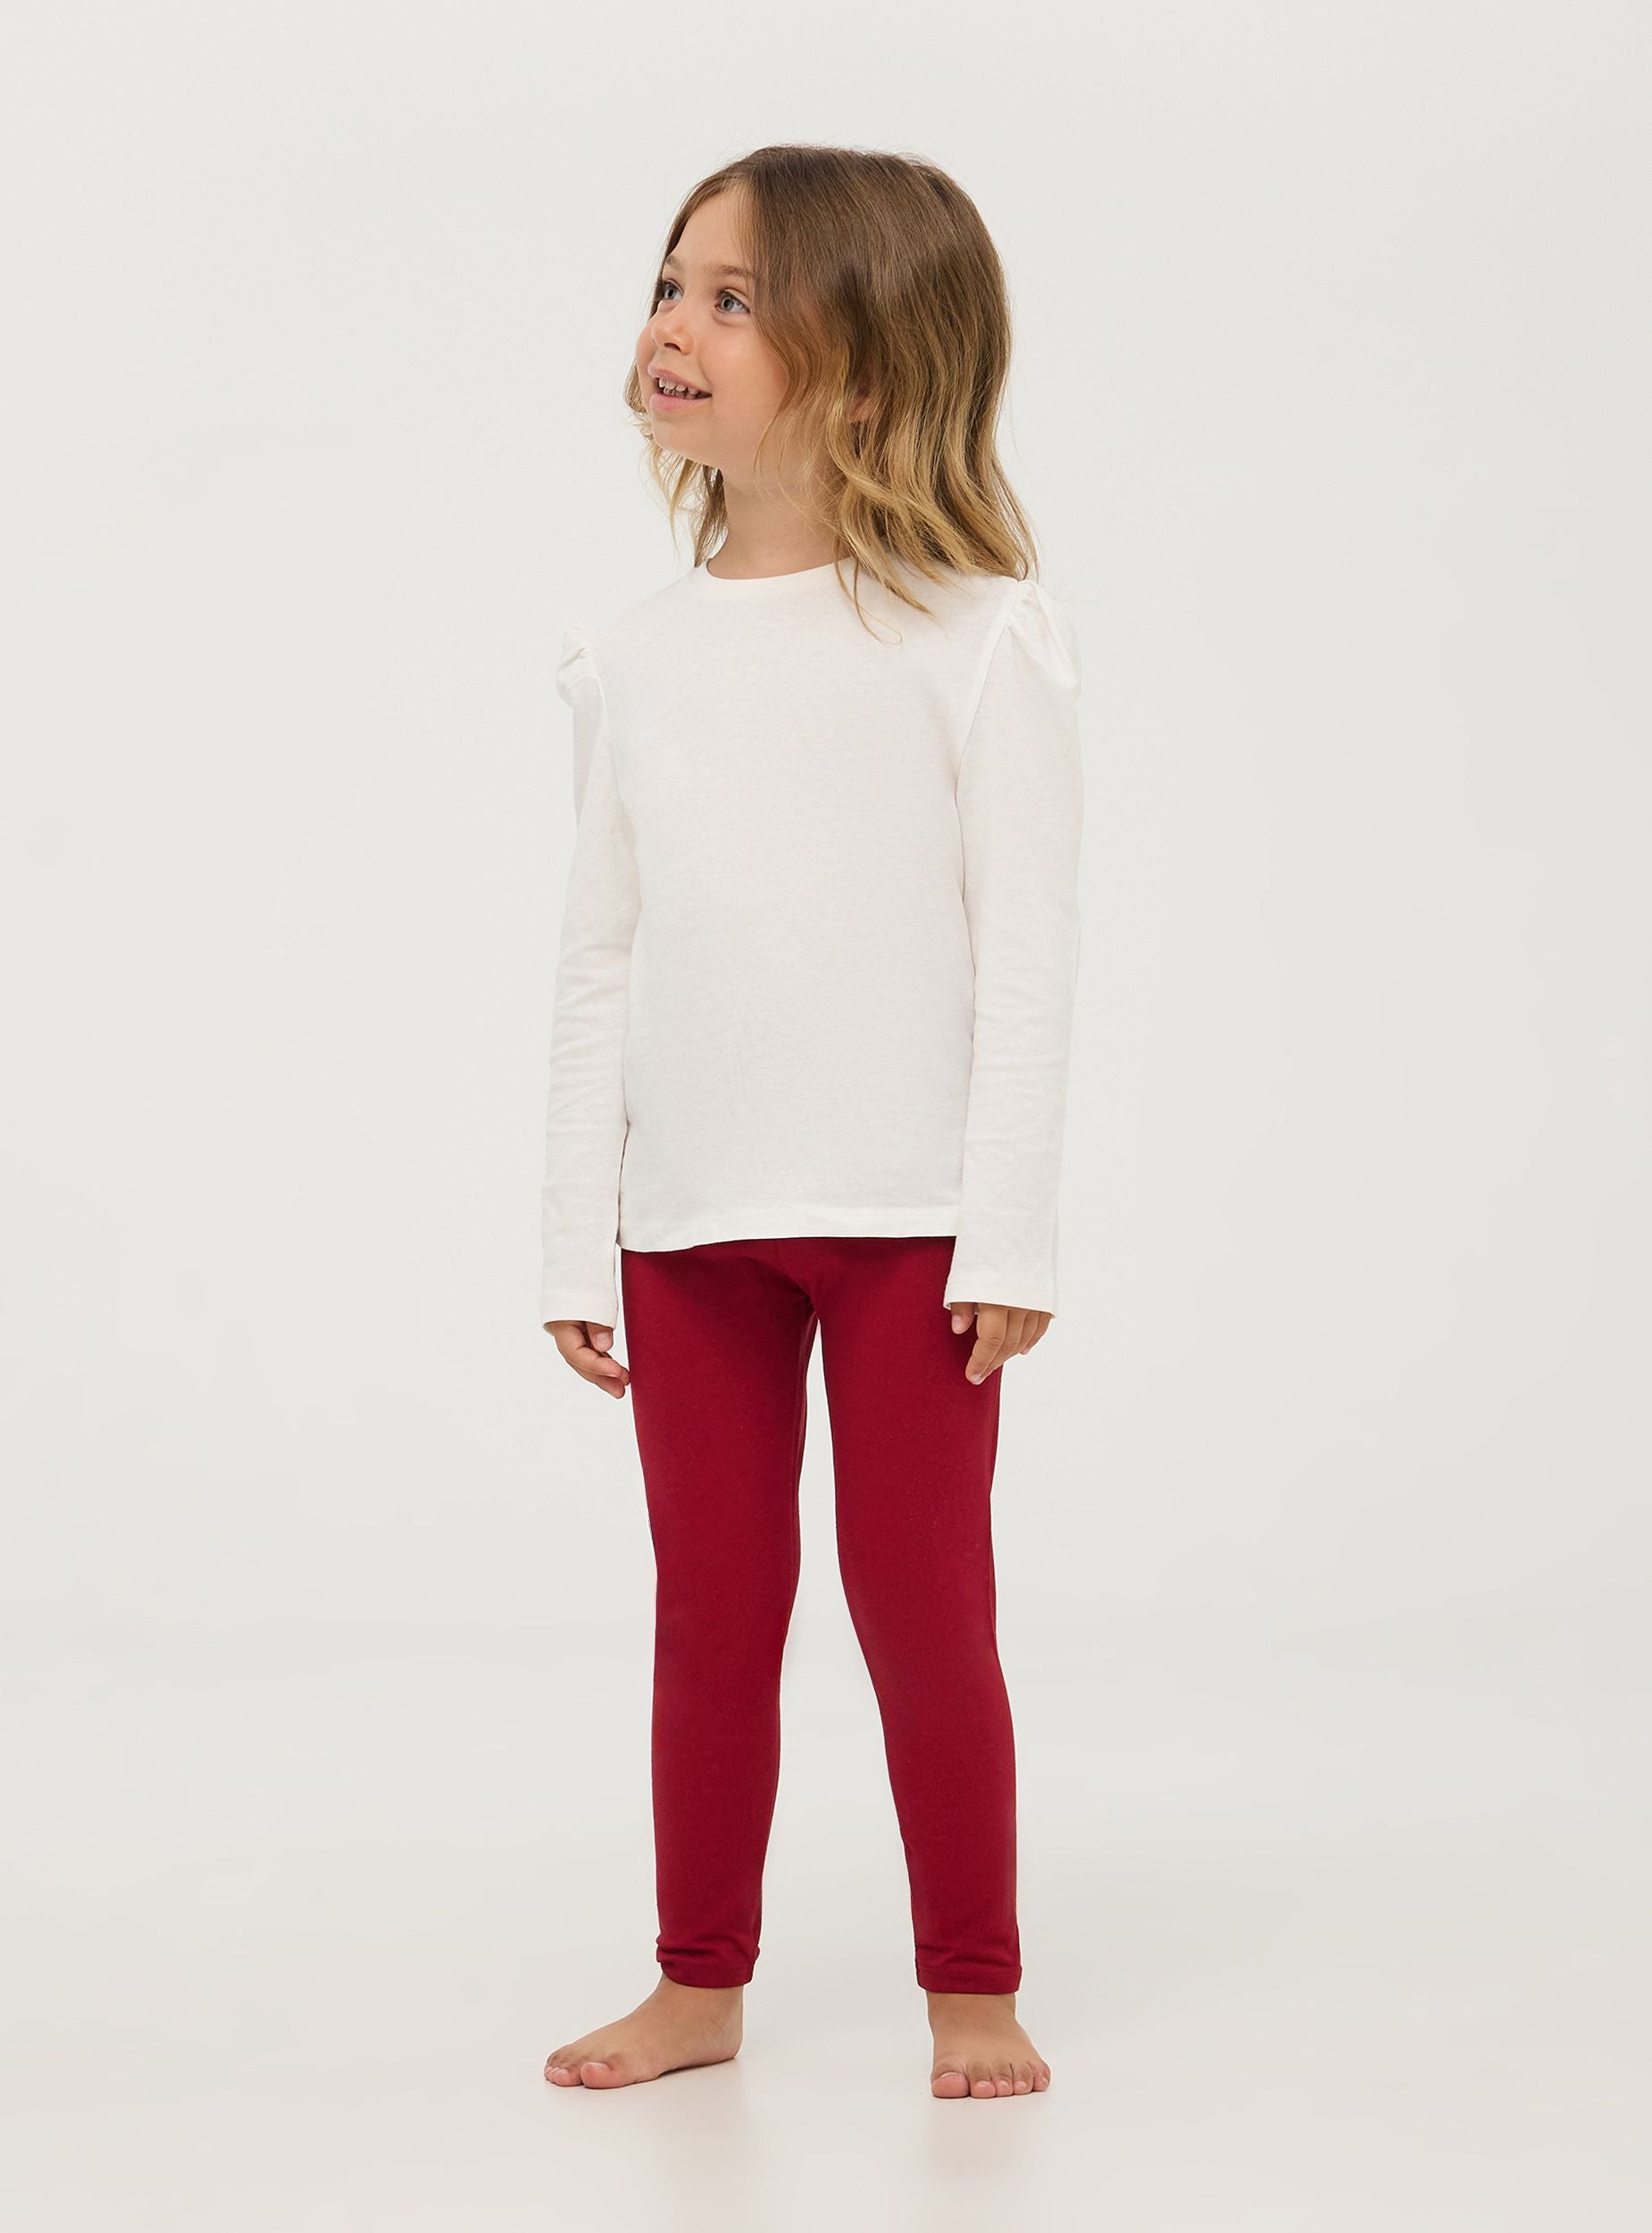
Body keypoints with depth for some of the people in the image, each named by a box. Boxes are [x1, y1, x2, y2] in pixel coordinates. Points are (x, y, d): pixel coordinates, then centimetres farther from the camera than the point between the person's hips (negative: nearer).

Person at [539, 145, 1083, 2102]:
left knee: (922, 1603, 3)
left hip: (906, 1217, -3)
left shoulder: (973, 632, -6)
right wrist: (579, 1242, 7)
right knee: (712, 1611, 11)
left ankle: (973, 1988, 19)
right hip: (689, 1220, 4)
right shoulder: (639, 656, 6)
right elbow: (600, 966, 9)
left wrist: (1009, 1231, -10)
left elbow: (1027, 948, -7)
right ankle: (700, 1981, 24)